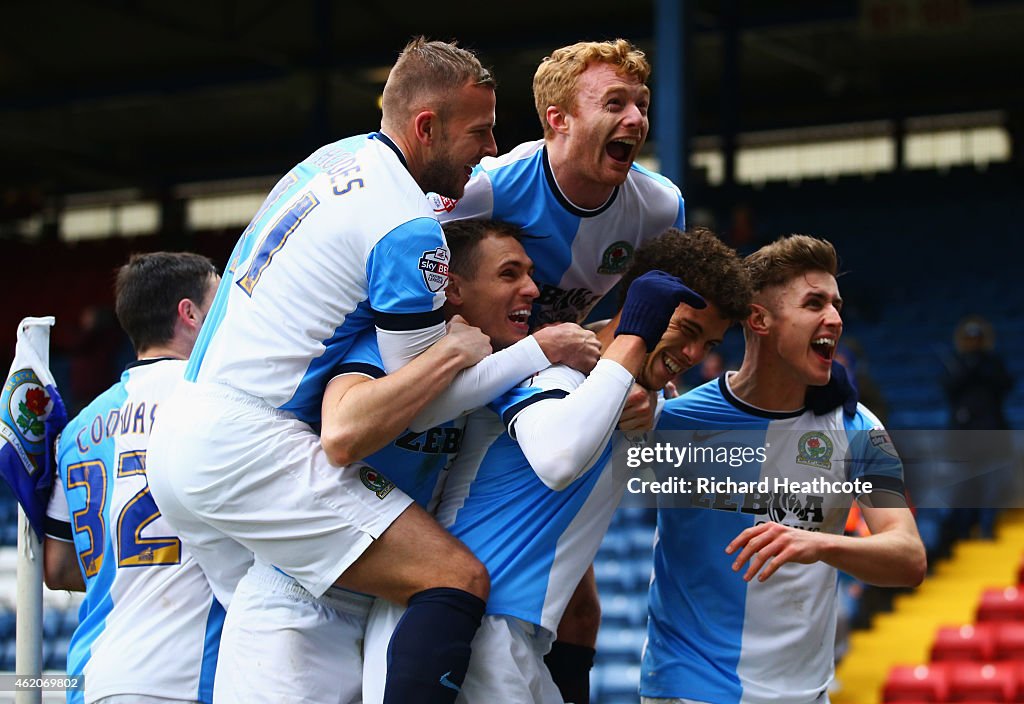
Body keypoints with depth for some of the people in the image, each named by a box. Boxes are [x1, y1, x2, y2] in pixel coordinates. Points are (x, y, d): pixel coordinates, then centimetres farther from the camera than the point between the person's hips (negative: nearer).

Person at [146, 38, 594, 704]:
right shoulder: (410, 227, -13)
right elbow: (423, 403, -9)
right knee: (457, 580, -13)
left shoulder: (334, 158, 13)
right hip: (253, 451, -10)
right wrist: (538, 352, -2)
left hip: (177, 436, 10)